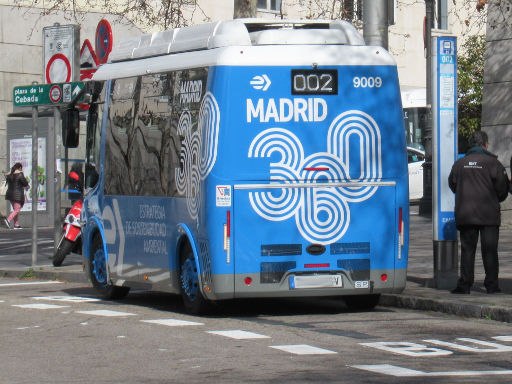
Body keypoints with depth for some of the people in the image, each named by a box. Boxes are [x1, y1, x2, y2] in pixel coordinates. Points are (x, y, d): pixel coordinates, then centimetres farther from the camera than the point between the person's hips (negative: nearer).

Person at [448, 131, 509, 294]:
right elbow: (502, 187, -4)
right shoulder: (492, 162, -5)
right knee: (489, 250, 2)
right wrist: (497, 199, 16)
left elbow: (452, 184, 16)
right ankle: (492, 284, 2)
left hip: (465, 213, 3)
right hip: (489, 213, -3)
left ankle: (465, 284, 2)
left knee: (467, 249, 6)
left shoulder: (459, 164, 6)